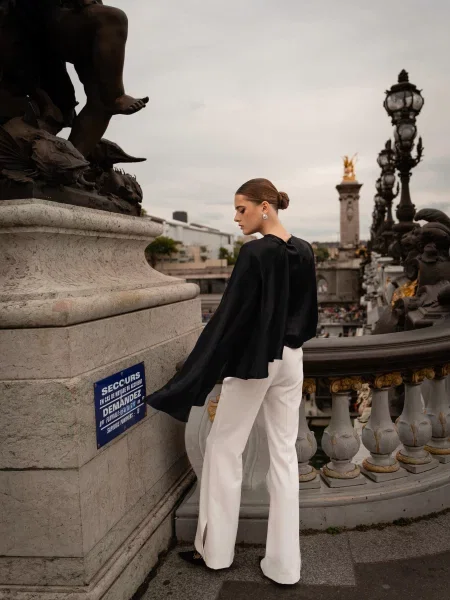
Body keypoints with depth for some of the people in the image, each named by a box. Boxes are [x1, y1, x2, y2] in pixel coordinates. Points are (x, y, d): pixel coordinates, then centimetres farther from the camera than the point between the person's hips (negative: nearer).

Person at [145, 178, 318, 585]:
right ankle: (284, 563, 18)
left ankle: (216, 549, 23)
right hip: (291, 361, 7)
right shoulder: (305, 251, 4)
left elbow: (229, 316, -20)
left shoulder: (255, 252, -17)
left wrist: (190, 381, -16)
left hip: (253, 361, -7)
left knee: (224, 448, 10)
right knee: (284, 452, 11)